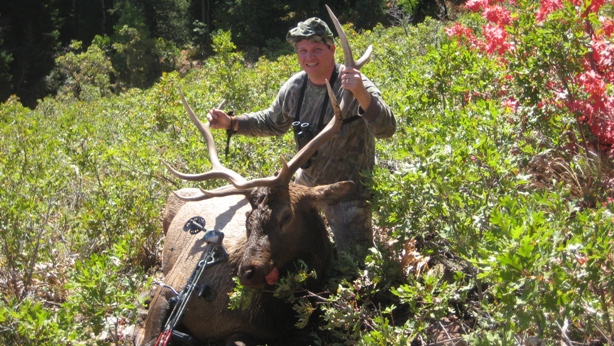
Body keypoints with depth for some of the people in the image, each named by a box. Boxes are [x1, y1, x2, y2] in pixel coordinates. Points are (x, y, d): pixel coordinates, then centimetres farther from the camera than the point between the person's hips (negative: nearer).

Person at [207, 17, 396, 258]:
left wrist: (362, 95, -55)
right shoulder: (295, 86, -3)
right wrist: (232, 123, 2)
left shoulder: (354, 85, -23)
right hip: (306, 181, 7)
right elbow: (273, 123, 16)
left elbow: (387, 129, -37)